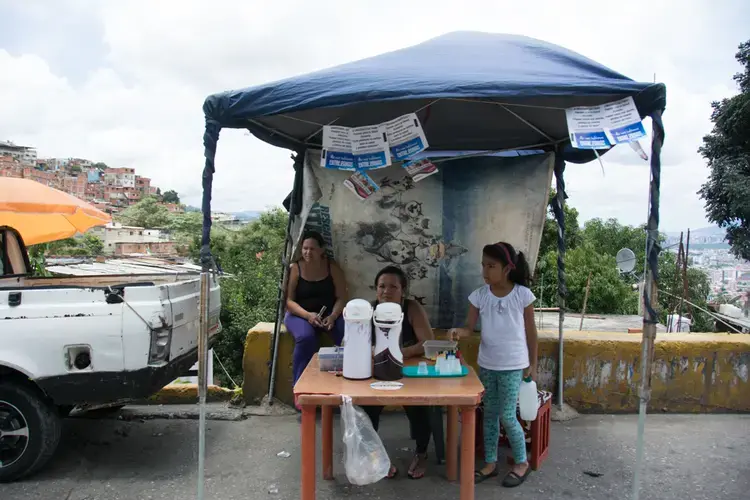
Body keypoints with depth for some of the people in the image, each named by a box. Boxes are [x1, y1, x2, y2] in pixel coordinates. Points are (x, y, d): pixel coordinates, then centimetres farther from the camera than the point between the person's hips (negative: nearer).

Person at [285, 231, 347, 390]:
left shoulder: (332, 267, 2)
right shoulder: (295, 269, -3)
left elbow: (341, 297, -2)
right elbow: (289, 301, -7)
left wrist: (333, 316, -21)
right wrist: (308, 315, -24)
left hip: (329, 314, 2)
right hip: (300, 314, -1)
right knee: (306, 337, -36)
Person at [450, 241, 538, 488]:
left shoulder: (523, 294, -11)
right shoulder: (479, 295, -5)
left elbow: (530, 331, -2)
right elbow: (470, 327, -3)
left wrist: (532, 363, 1)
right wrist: (459, 331, -26)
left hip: (513, 365, -4)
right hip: (487, 363, 4)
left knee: (507, 416, -1)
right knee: (490, 413, 13)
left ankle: (522, 463, 22)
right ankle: (490, 463, 27)